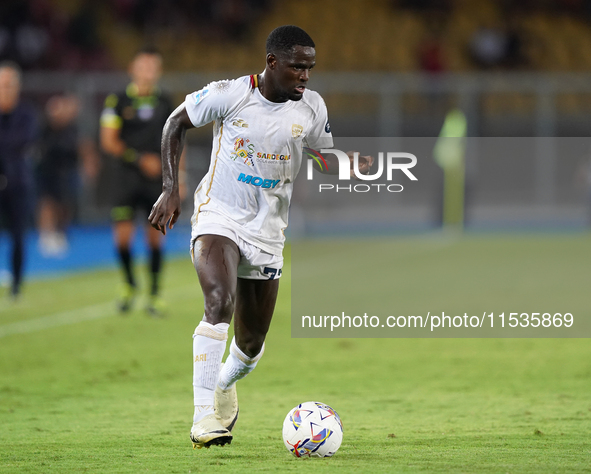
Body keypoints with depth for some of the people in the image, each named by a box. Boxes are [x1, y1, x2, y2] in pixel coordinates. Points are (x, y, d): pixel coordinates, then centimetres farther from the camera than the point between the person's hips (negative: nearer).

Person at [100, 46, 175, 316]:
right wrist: (140, 159, -13)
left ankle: (155, 293, 8)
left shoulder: (165, 103, 9)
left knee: (155, 235, -2)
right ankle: (129, 285, 17)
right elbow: (108, 142, -5)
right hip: (128, 177, -2)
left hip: (157, 180, 2)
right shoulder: (118, 101, -1)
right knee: (123, 234, -8)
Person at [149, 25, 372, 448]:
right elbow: (176, 123, 2)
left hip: (267, 232, 4)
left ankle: (224, 383, 46)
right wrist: (170, 190, -5)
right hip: (218, 218, -4)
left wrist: (353, 164, -10)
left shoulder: (311, 108, -2)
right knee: (221, 302, -31)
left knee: (251, 345, 10)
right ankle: (204, 416, -29)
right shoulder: (228, 95, -12)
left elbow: (327, 153, 14)